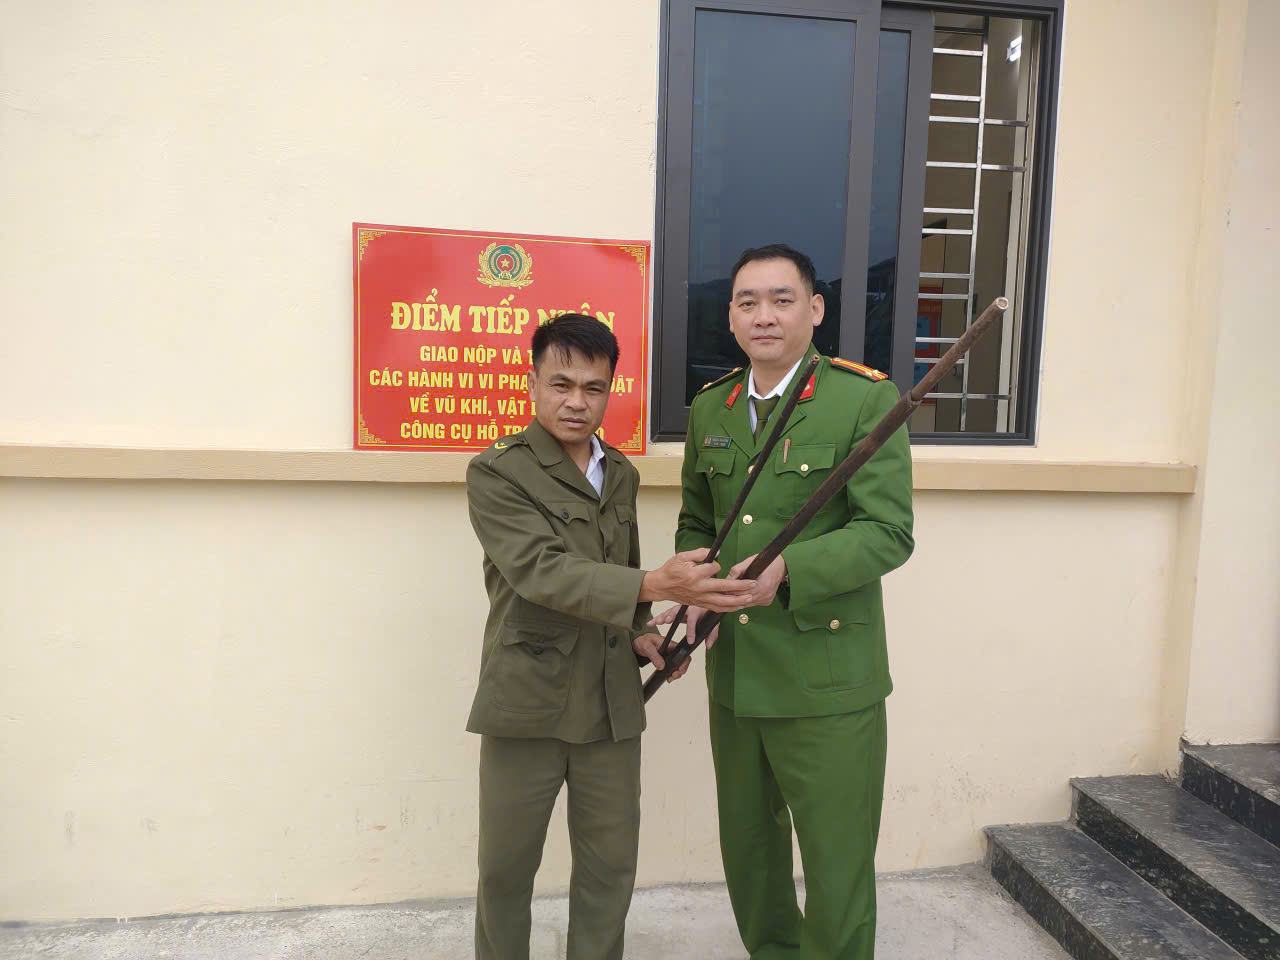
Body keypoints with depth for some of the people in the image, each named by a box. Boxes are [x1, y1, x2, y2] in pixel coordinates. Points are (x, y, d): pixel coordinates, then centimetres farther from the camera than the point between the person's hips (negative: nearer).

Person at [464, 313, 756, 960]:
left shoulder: (621, 475, 10)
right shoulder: (495, 474, -10)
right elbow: (541, 569, -23)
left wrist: (640, 633, 3)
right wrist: (656, 586, -35)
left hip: (611, 701, 5)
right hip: (528, 700, -4)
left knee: (610, 864, 13)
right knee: (506, 868, 11)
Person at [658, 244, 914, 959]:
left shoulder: (867, 398, -9)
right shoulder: (709, 407, 9)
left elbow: (888, 532, -15)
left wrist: (787, 572, -28)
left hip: (828, 681, -5)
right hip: (734, 674, 6)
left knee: (838, 866, 7)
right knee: (748, 848, 21)